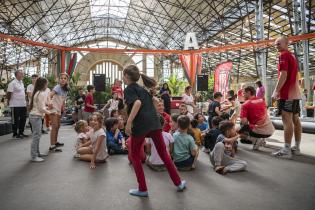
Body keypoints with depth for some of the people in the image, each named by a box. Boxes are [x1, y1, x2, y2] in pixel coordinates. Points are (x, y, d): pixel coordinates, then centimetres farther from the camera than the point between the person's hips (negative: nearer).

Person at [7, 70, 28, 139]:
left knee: (23, 119, 13)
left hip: (23, 104, 8)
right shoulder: (12, 83, -13)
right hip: (15, 105, -8)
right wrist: (10, 101, -4)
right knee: (15, 120, 2)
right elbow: (8, 93, -13)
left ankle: (21, 132, 24)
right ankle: (15, 134, 13)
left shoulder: (21, 82, 13)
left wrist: (24, 100, 14)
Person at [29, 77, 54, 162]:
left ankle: (37, 153, 24)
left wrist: (46, 107, 13)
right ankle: (34, 156, -1)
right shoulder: (41, 94, -15)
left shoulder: (36, 92, 14)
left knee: (37, 135, 15)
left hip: (34, 116, 10)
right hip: (36, 116, -10)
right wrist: (49, 112, -2)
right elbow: (41, 109, -15)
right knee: (36, 136, -6)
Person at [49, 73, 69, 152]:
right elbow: (49, 96, -28)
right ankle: (52, 146, -11)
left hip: (58, 110, 9)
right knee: (54, 126, -13)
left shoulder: (66, 89, 8)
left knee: (58, 126, 18)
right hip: (53, 109, -9)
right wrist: (49, 104, -38)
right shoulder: (57, 87, -15)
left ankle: (55, 142, 33)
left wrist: (62, 107, 12)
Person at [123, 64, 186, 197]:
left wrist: (128, 123, -21)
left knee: (135, 156, 13)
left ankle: (142, 189, 17)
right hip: (154, 122, 7)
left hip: (140, 125, -6)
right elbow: (154, 100, 27)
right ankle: (178, 183, 24)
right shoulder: (141, 88, 20)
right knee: (163, 153, 16)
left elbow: (137, 103, -20)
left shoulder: (128, 89, -2)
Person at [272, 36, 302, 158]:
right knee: (296, 119, 9)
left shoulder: (283, 55, -7)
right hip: (295, 92, 10)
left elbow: (283, 75, -17)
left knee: (287, 120, -12)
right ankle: (297, 147, 15)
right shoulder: (292, 56, 22)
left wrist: (276, 91, -17)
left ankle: (286, 150, -13)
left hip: (287, 93, -10)